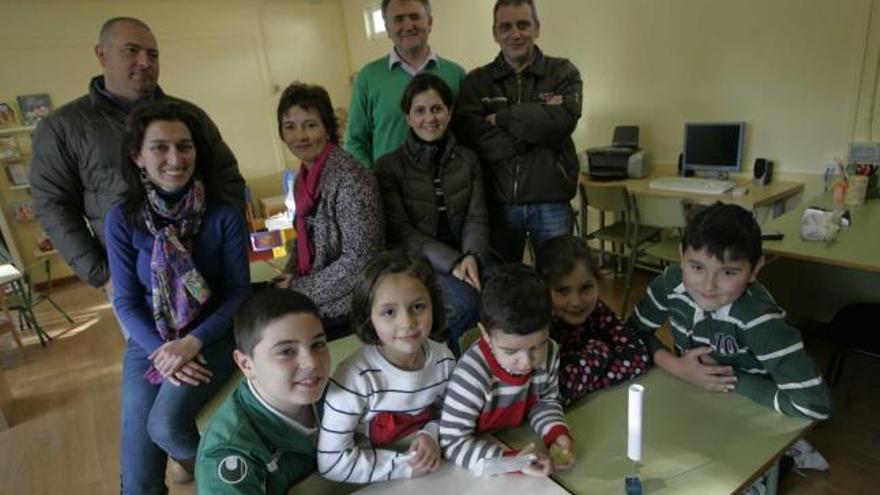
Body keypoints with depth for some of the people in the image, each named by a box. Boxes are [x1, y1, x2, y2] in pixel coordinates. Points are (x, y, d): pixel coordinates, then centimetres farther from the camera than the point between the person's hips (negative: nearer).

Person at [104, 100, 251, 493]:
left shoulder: (225, 216, -11)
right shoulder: (122, 219, -7)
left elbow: (240, 291, -8)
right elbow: (126, 300, -3)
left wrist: (193, 342, -19)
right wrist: (159, 349, -18)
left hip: (211, 336, -1)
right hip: (148, 341, 2)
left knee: (166, 423, -23)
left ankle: (199, 459, 12)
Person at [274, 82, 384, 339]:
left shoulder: (349, 178, -20)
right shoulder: (303, 179, 5)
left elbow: (359, 259, -23)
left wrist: (299, 290, -16)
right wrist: (290, 277, -1)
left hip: (347, 303, -7)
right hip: (312, 286, 7)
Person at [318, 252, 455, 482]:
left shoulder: (443, 358, -7)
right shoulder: (355, 376, -22)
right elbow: (331, 463, -18)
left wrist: (431, 434, -10)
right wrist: (403, 465, -18)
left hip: (435, 473, 4)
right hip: (376, 485, -4)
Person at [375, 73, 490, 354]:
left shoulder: (468, 160, 8)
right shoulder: (389, 166, -3)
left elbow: (476, 218, 2)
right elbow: (400, 231, -10)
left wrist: (472, 257, -19)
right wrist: (450, 262, -21)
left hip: (463, 258, 4)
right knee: (466, 301, -30)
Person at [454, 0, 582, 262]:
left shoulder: (563, 72, 3)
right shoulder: (476, 81, 3)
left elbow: (561, 122, -16)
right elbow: (473, 140, -13)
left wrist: (501, 117, -11)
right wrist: (538, 125, -14)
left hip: (551, 201, 0)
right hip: (498, 202, 1)